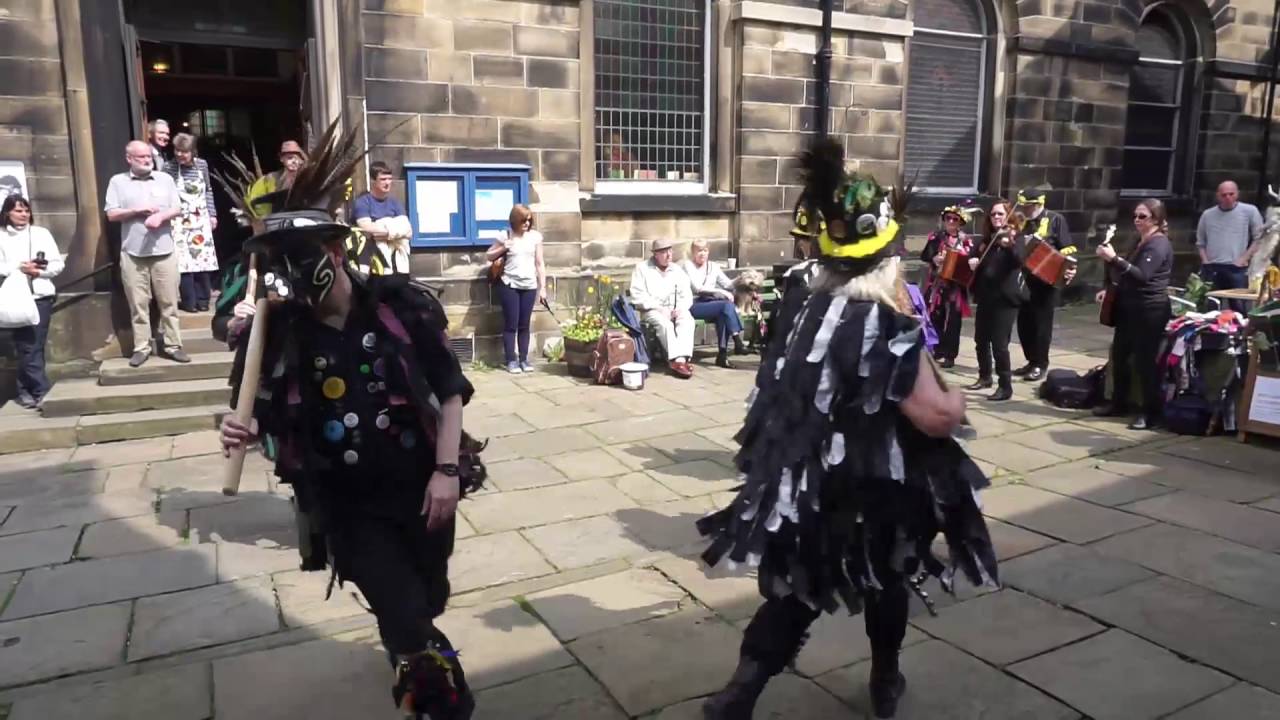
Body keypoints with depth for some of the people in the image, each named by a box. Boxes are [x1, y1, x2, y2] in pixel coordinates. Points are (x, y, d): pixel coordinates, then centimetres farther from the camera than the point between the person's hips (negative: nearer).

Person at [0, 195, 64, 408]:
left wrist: (40, 271, -10)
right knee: (26, 346, -3)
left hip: (41, 295, 0)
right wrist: (19, 268, -15)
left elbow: (58, 263, 5)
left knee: (34, 346, 0)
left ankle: (26, 390, 10)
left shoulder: (41, 233, 9)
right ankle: (43, 390, 2)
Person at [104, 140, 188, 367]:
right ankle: (141, 347, 8)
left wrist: (160, 216, -14)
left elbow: (177, 208, 5)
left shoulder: (165, 179, 10)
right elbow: (111, 214, 1)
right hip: (133, 253, -1)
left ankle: (173, 345, 8)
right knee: (138, 303, 2)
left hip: (164, 251, 1)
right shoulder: (118, 181, 6)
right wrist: (138, 210, -9)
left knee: (169, 302, 2)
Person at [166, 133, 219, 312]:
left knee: (204, 258, 5)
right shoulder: (169, 168, -9)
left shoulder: (202, 164, 3)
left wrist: (212, 214, 10)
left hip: (201, 220, 4)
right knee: (185, 261, -6)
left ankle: (202, 299, 14)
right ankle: (189, 302, 1)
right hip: (181, 221, -4)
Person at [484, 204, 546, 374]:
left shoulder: (535, 236, 3)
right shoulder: (505, 236, -2)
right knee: (511, 324, 0)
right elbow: (488, 256, 6)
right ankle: (511, 360, 6)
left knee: (524, 325, 7)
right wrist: (503, 248, -12)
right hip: (510, 285, -2)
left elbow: (540, 263, 6)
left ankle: (524, 359, 14)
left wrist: (542, 287, 2)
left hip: (529, 286, 2)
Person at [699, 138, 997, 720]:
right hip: (875, 485, -5)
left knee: (799, 588, 16)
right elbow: (935, 418, -23)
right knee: (886, 581, 21)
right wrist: (956, 401, 0)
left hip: (804, 477, 5)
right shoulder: (887, 326, -22)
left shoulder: (800, 304, -2)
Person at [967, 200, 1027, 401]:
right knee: (981, 339, 14)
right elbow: (979, 258, 25)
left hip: (1005, 298, -7)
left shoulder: (1015, 236, -6)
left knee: (999, 343, -11)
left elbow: (1019, 260, -24)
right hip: (985, 296, 7)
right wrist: (973, 259, 1)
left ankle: (1006, 386, -5)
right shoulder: (988, 238, 13)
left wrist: (1009, 245, -44)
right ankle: (985, 377, 31)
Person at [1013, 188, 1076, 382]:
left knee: (1042, 322, -2)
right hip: (1024, 278, 6)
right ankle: (1031, 361, 19)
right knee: (1024, 321, 7)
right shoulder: (1022, 222, 13)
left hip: (1046, 279, -6)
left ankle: (1040, 364, 6)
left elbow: (1066, 249, -6)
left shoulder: (1056, 220, -2)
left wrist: (1068, 269, -21)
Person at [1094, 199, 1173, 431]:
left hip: (1150, 311, -10)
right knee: (1119, 354, 13)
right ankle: (1119, 403, 24)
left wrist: (1114, 259, -33)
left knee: (1145, 360, -7)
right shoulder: (1142, 242, 17)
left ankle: (1151, 413, 0)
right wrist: (1112, 290, 16)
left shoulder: (1159, 244, -14)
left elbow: (1142, 276, -27)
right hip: (1131, 308, 10)